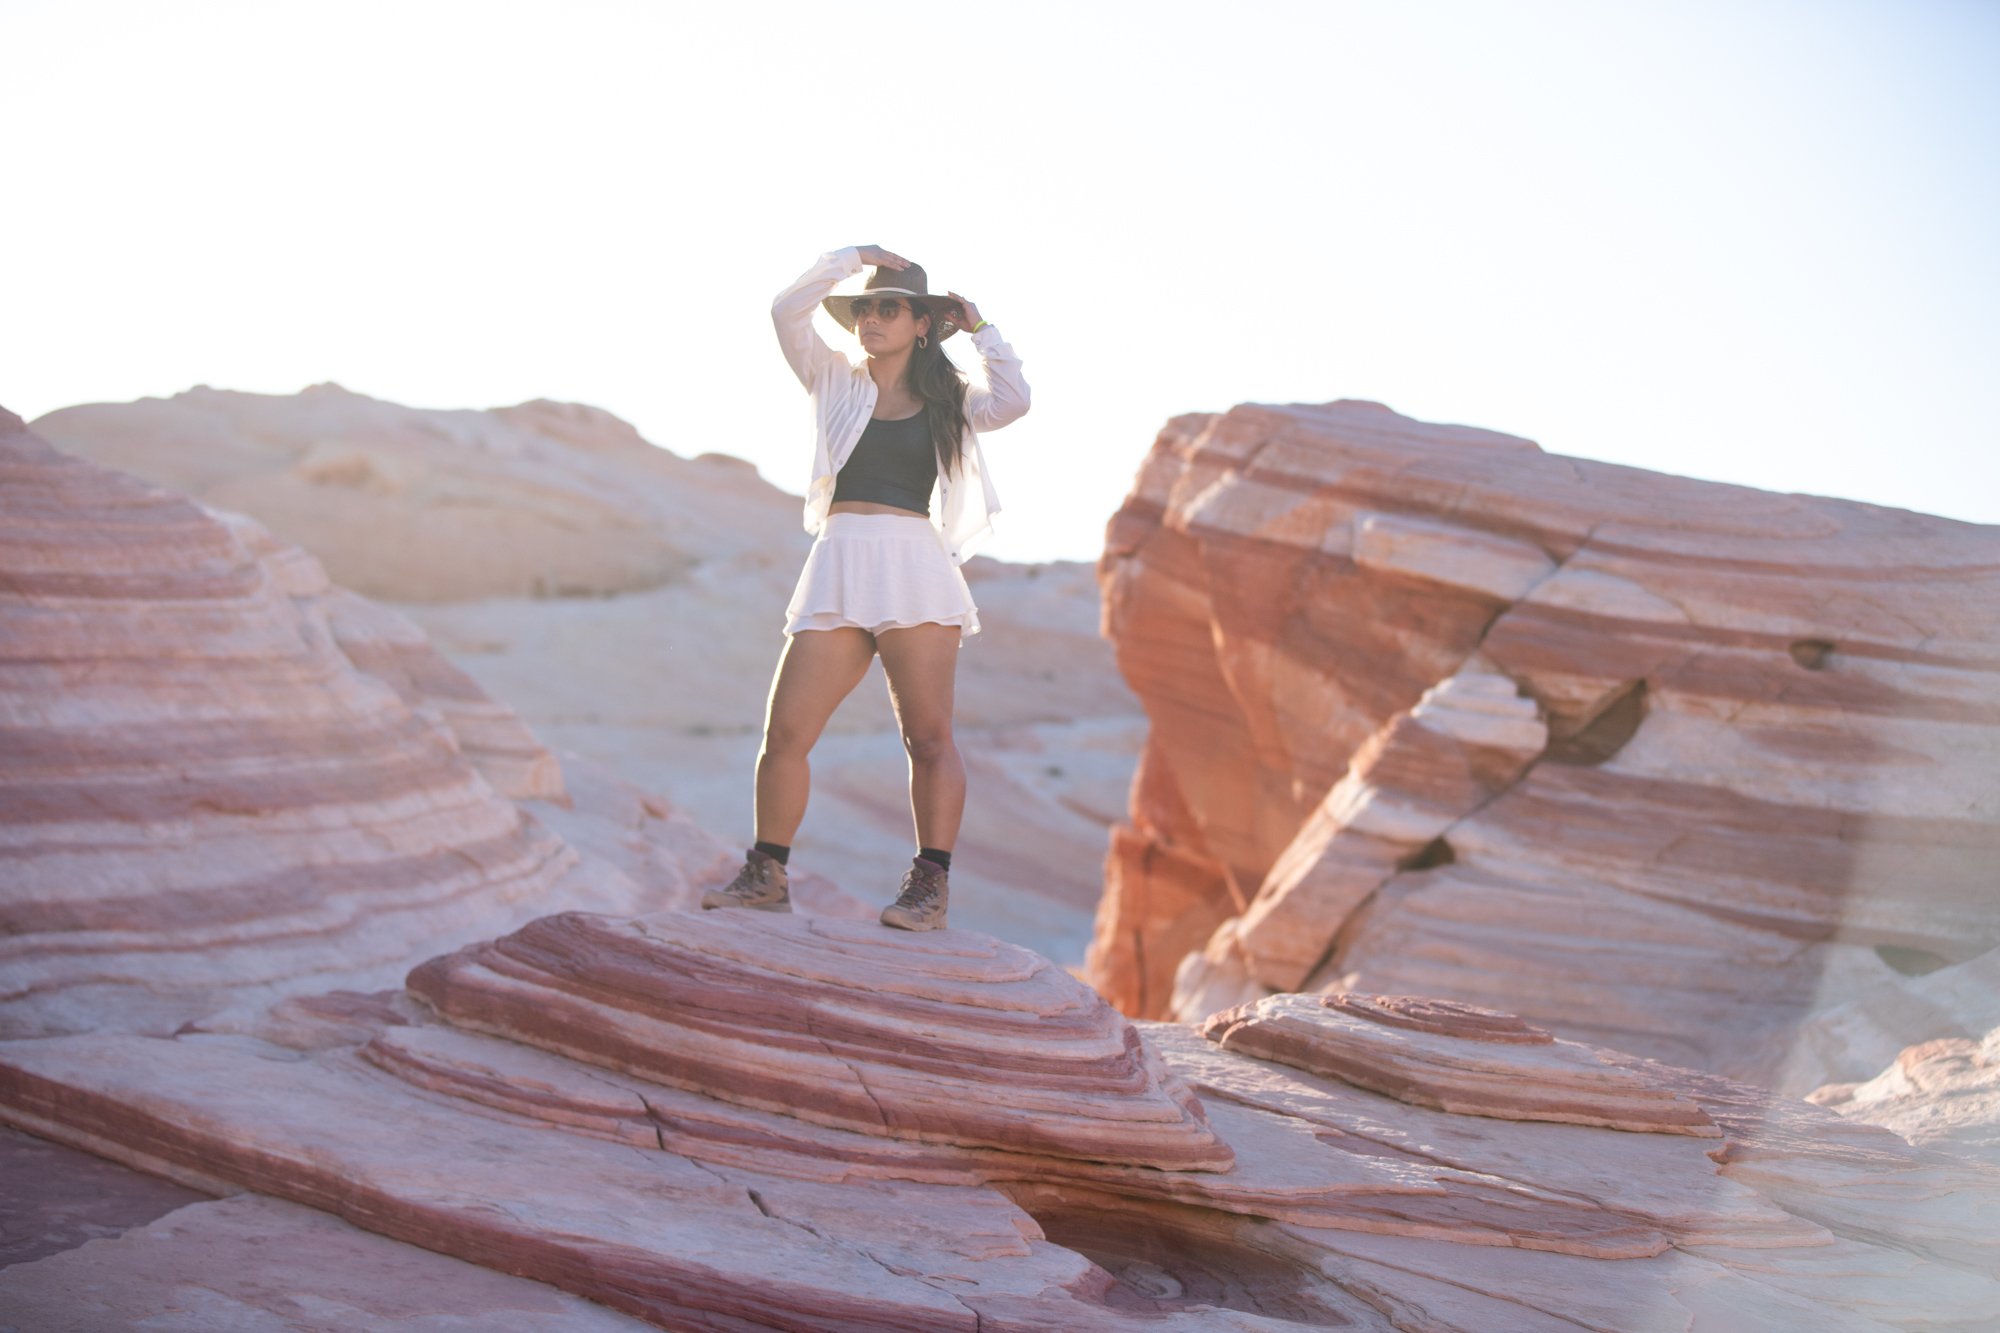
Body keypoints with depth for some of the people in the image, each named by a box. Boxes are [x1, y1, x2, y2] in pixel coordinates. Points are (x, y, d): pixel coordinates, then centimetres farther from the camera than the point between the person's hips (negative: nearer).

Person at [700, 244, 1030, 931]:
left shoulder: (946, 402, 14)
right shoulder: (834, 382, 18)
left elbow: (1012, 400, -4)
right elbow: (788, 309, 6)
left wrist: (980, 327, 8)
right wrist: (854, 256, 10)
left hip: (915, 569, -1)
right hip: (838, 565, 2)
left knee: (928, 736, -6)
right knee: (785, 730, -3)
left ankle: (931, 886, -1)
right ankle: (766, 875, 9)